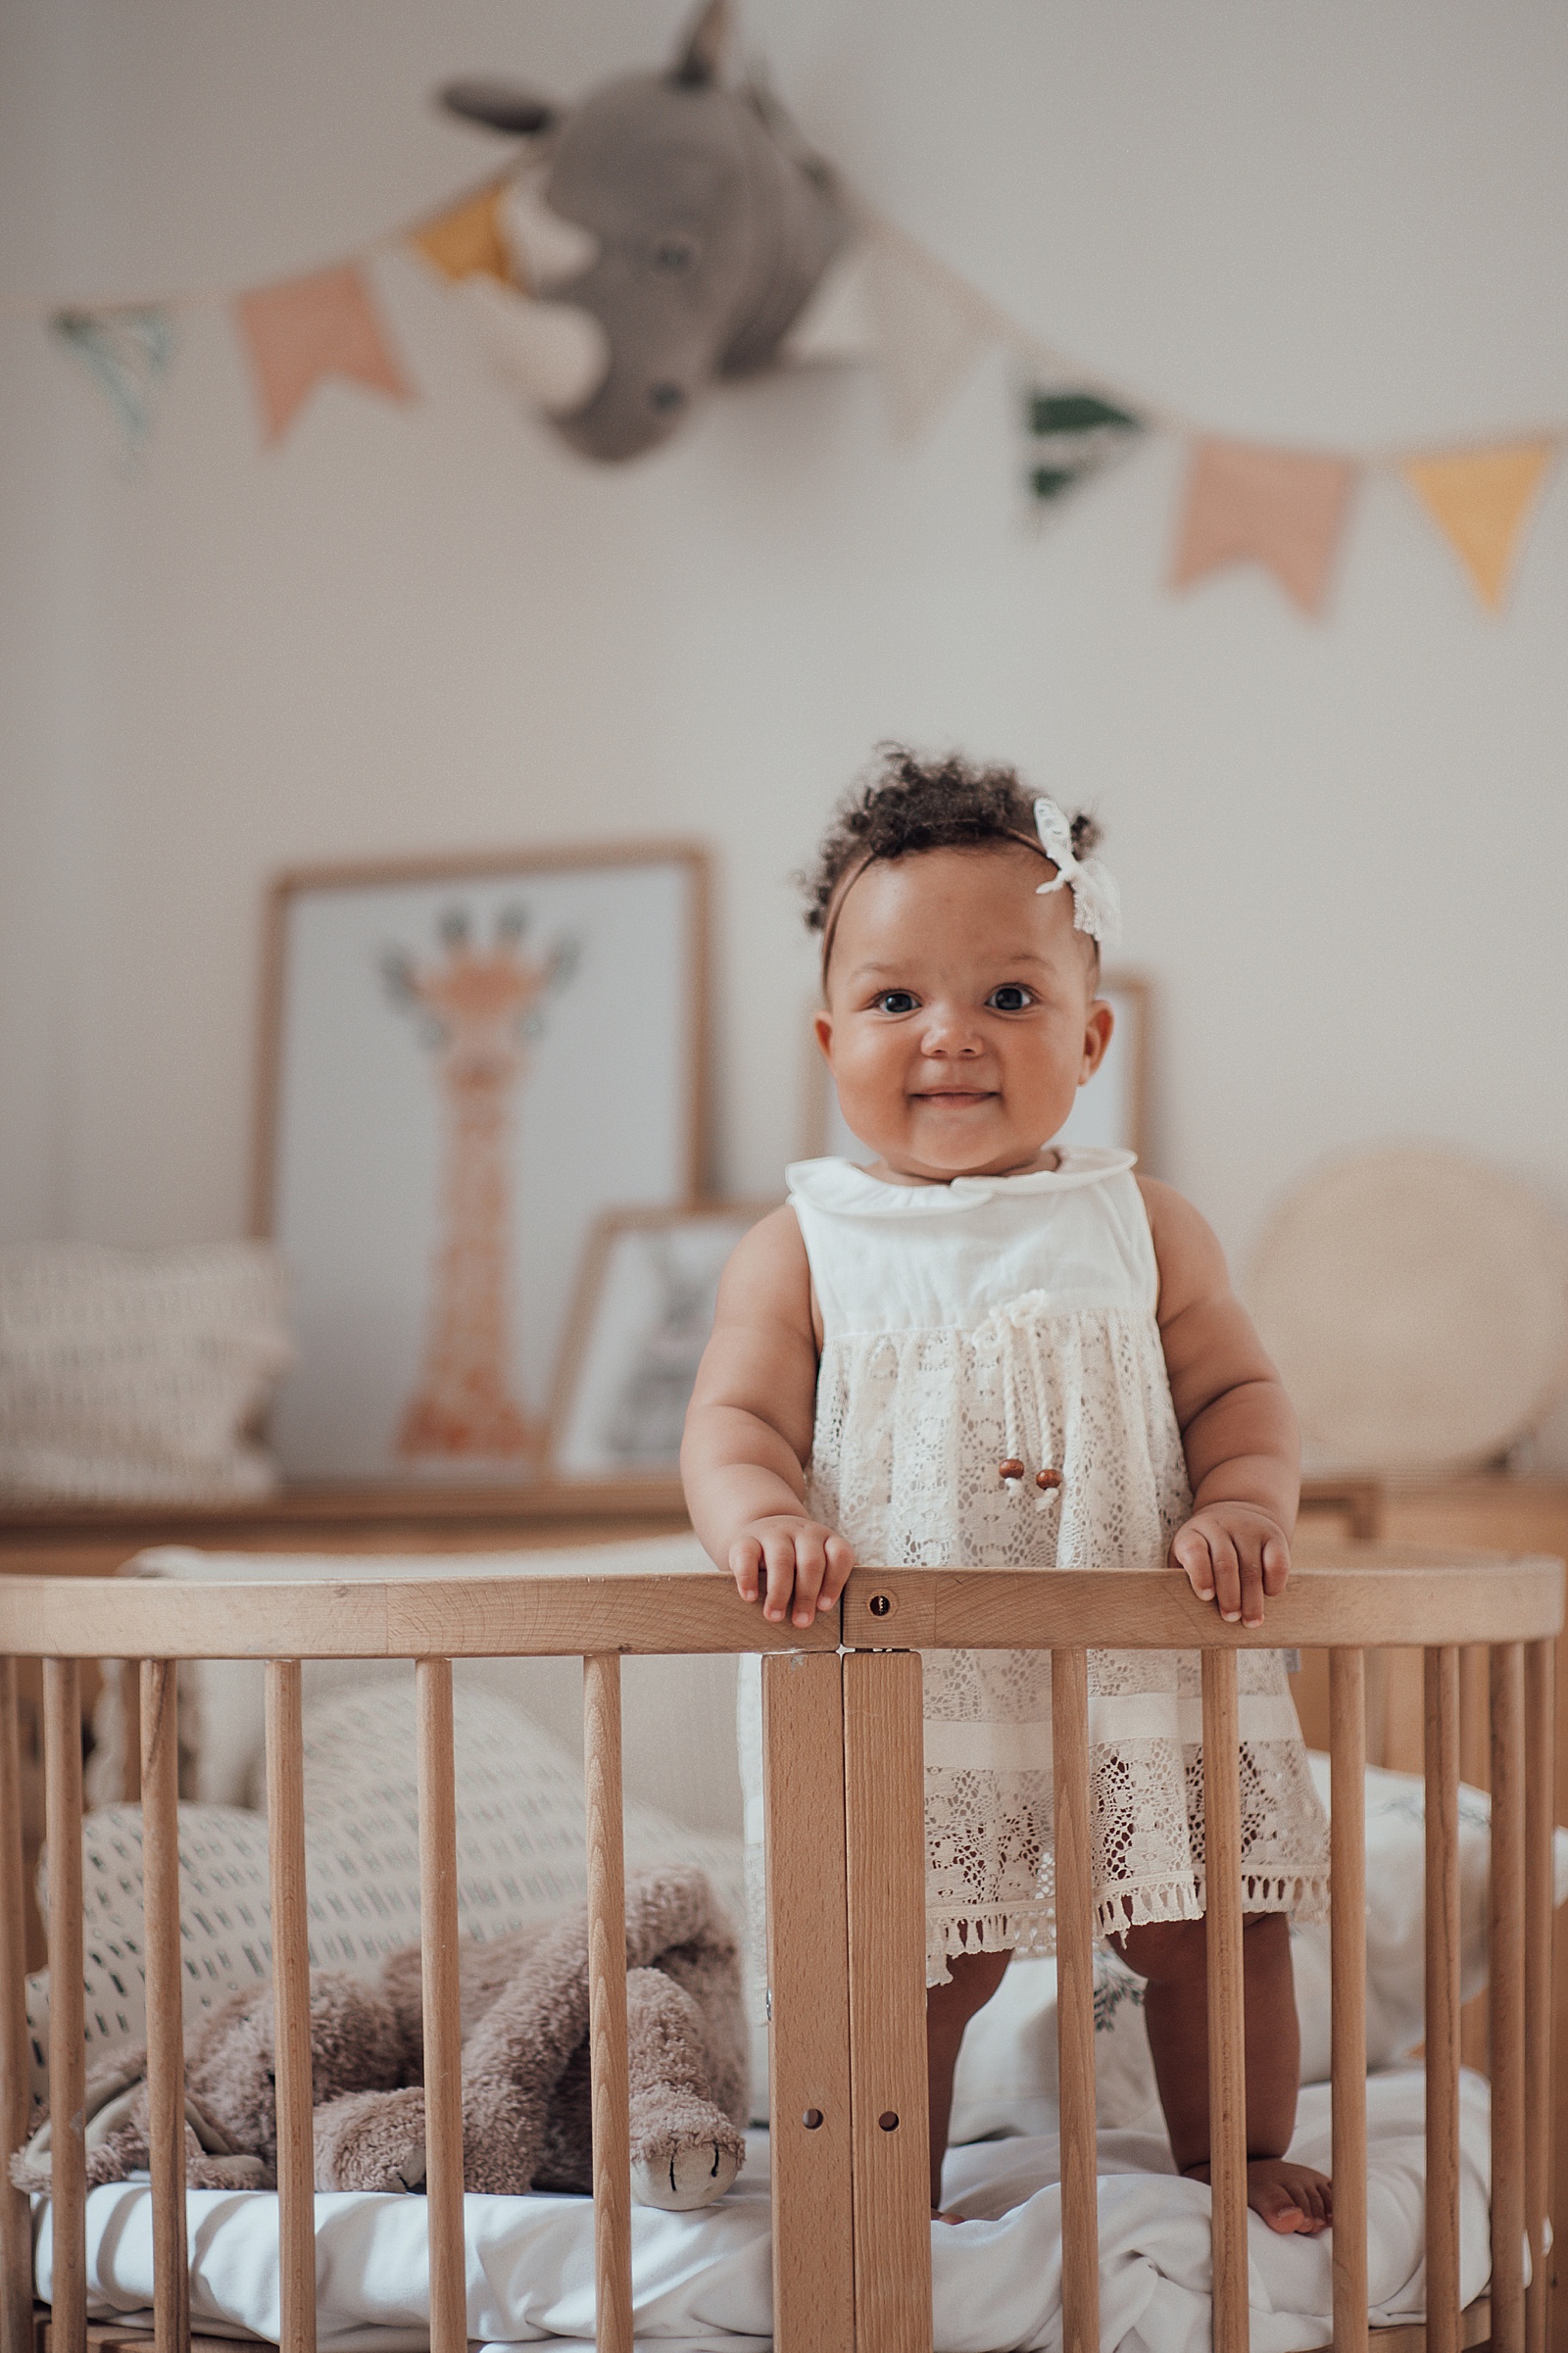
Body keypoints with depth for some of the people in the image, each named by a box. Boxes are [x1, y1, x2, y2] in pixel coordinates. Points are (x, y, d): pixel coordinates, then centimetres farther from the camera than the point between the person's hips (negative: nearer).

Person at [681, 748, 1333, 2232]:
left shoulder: (1140, 1225, 6)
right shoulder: (805, 1249, 1)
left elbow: (1238, 1391, 6)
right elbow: (734, 1422, -5)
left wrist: (1242, 1505, -15)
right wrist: (765, 1519, -27)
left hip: (1140, 1679, 2)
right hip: (902, 1695, -2)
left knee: (1214, 1939, 7)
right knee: (918, 1970, 0)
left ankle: (1238, 2166, 29)